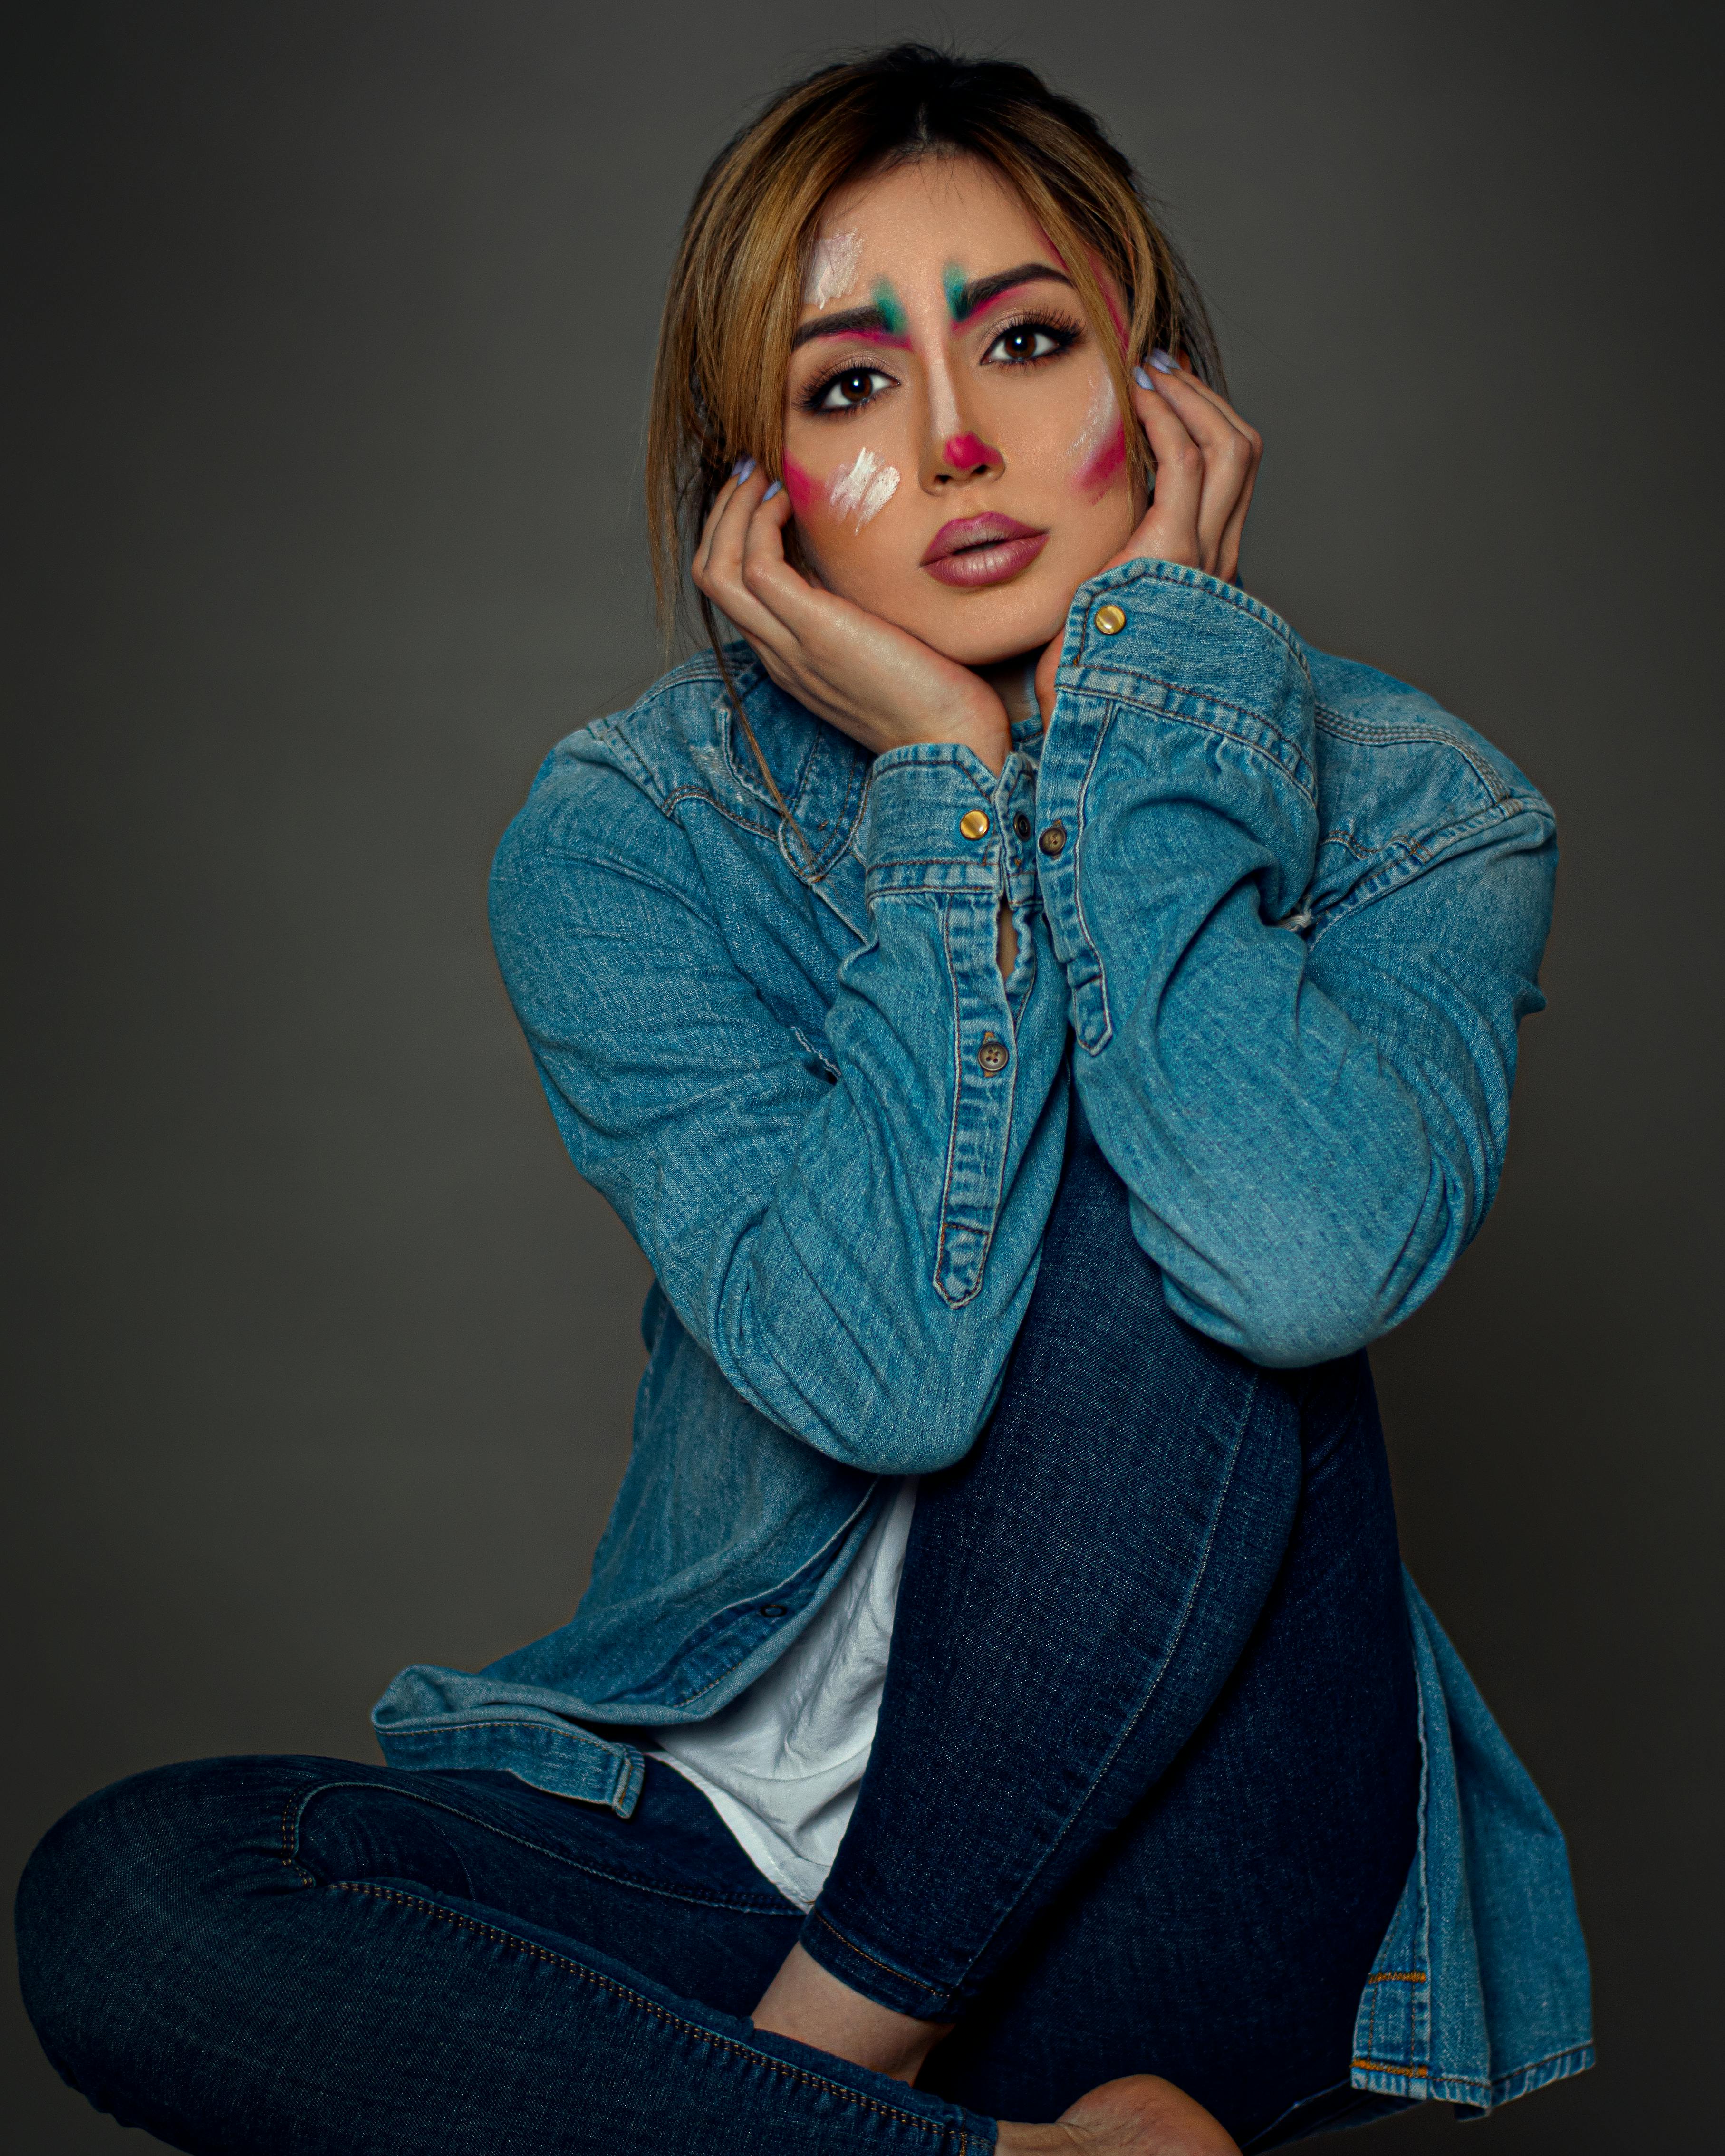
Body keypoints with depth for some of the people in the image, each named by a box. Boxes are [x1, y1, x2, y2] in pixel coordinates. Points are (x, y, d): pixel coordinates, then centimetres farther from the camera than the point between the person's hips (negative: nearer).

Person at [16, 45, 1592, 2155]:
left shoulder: (1408, 805, -7)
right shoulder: (622, 839, -8)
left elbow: (1309, 1266, -31)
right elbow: (878, 1367, -24)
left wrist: (1149, 678, -20)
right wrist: (946, 783, -21)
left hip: (1186, 1887, 0)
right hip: (738, 1825, 1)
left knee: (1159, 1202, -27)